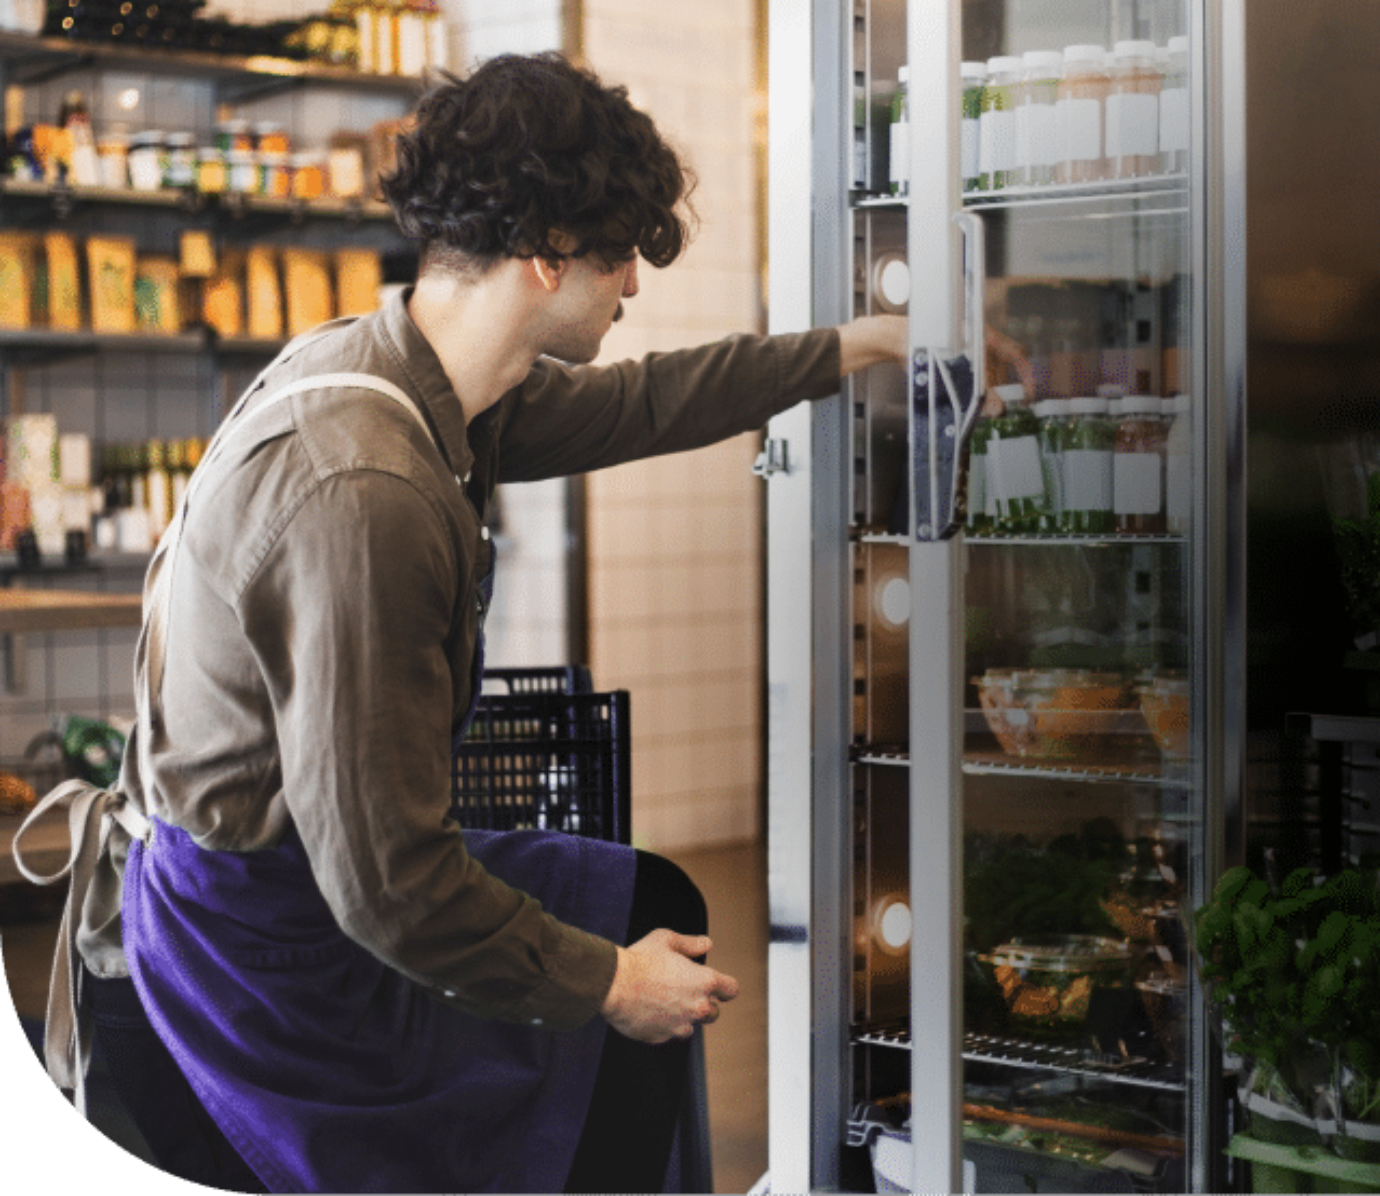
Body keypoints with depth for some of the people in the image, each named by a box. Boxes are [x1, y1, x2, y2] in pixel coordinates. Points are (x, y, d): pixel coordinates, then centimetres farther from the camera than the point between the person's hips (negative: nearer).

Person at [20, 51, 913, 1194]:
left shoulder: (399, 368, -3)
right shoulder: (362, 496, -34)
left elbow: (635, 402, 17)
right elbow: (388, 884, -30)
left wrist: (858, 345, 24)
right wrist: (610, 984, -16)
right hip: (265, 959, -9)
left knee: (656, 902, 20)